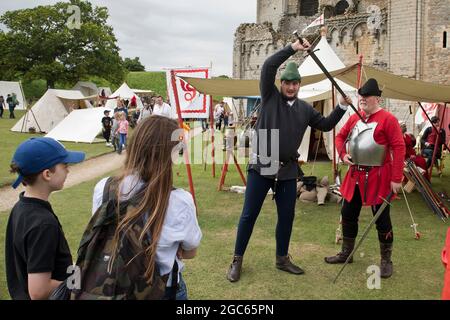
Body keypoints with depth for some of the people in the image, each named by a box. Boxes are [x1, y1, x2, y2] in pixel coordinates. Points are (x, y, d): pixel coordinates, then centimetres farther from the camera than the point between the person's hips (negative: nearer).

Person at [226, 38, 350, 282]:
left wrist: (342, 107, 9)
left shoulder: (304, 109, 11)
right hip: (261, 166, -4)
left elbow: (325, 125, 19)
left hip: (288, 170, 4)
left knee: (287, 216, 12)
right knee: (249, 215, 1)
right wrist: (292, 48, -15)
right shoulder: (270, 97, -1)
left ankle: (282, 259, 30)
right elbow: (268, 67, -12)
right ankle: (237, 260, 14)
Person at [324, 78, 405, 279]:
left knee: (382, 220, 2)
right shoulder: (354, 118, 8)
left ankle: (386, 261, 18)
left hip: (378, 178, -7)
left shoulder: (388, 119, -12)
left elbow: (399, 148, -17)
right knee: (348, 214, 14)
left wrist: (396, 178, -21)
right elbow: (340, 136, 22)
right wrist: (342, 154, 2)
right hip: (355, 176, 7)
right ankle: (346, 253, 31)